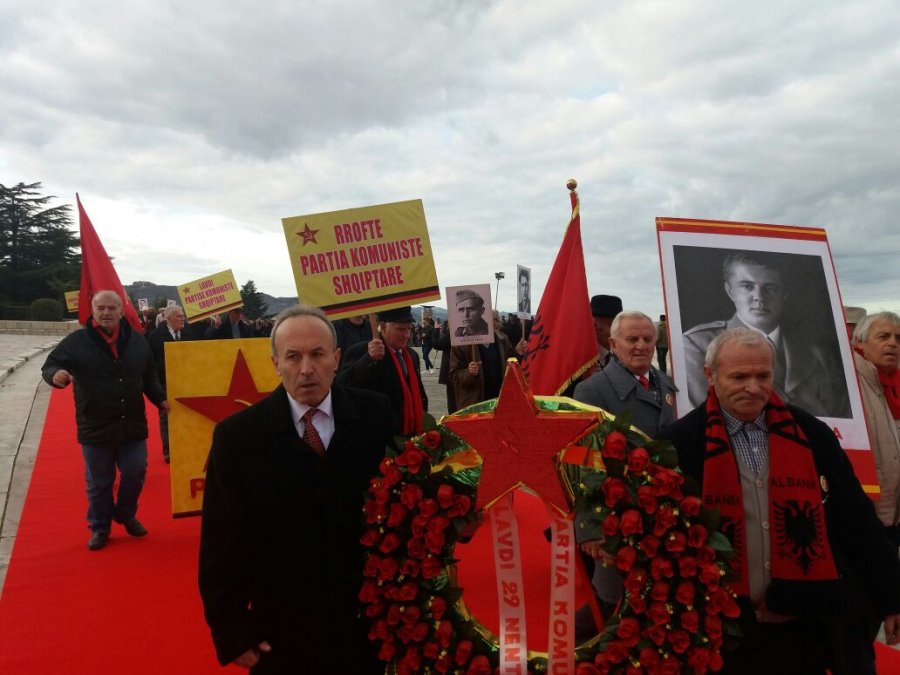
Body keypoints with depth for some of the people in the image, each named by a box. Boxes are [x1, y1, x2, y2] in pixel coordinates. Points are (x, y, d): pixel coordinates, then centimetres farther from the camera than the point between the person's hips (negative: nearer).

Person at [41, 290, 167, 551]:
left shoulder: (137, 340, 3)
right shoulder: (76, 341, -6)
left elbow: (149, 377, 12)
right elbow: (50, 365, -7)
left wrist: (160, 400, 3)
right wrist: (56, 374, -30)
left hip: (132, 424, 2)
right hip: (95, 427, -2)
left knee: (135, 473, 8)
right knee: (98, 483, 10)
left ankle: (126, 514, 34)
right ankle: (100, 527, 29)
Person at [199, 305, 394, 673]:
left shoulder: (377, 415, -10)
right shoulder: (237, 435, -12)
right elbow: (222, 544, -7)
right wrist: (232, 630, -7)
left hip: (370, 618, 1)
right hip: (282, 632, -1)